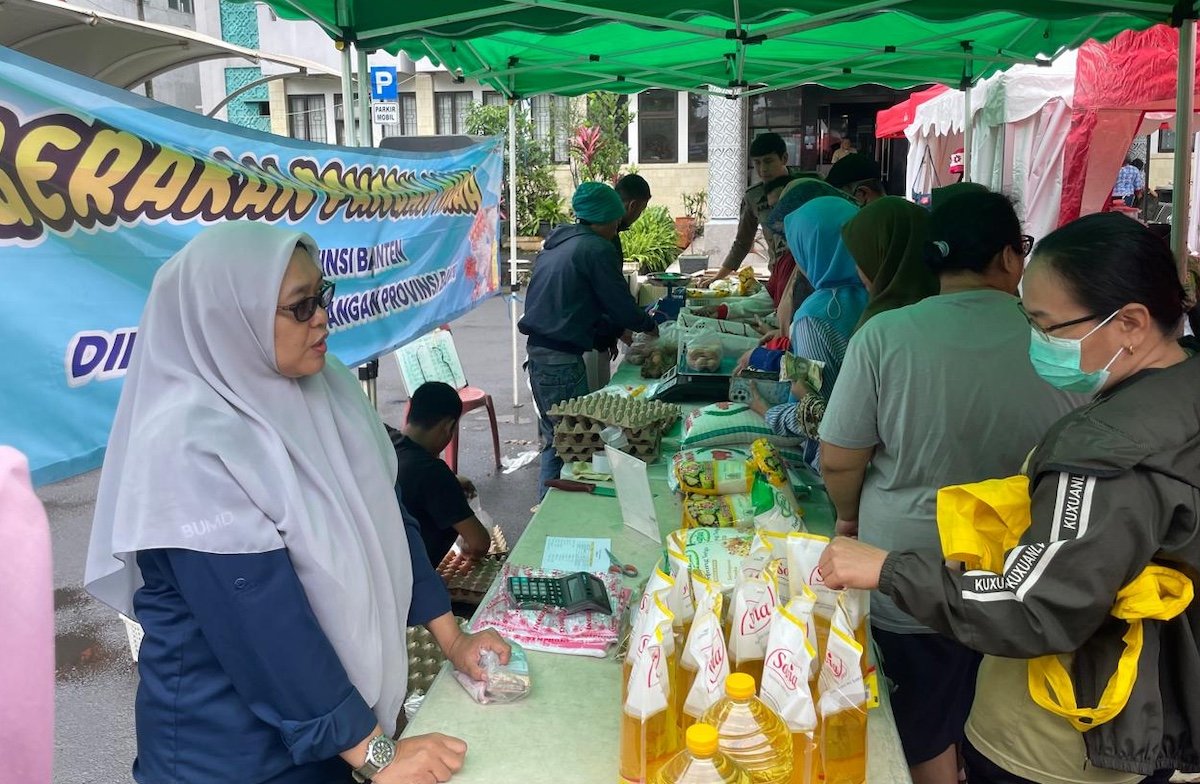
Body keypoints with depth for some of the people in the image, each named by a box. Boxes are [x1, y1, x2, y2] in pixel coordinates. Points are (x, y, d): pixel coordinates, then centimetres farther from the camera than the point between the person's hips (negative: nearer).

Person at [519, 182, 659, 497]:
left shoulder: (557, 243, 16)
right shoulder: (598, 249, -10)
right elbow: (620, 303, -6)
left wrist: (617, 329, 27)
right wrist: (648, 326, 14)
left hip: (538, 349, 9)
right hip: (561, 357, -9)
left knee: (553, 434, 17)